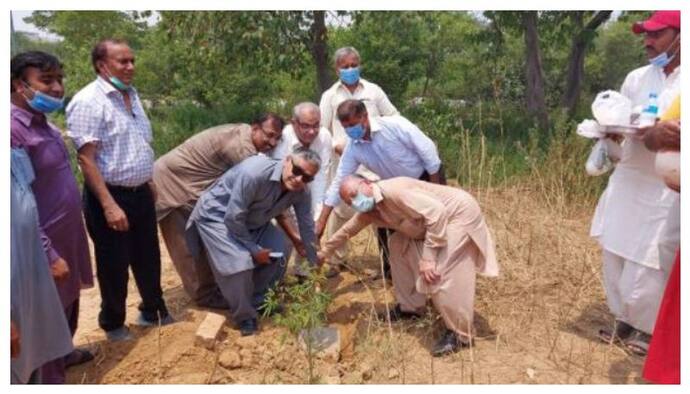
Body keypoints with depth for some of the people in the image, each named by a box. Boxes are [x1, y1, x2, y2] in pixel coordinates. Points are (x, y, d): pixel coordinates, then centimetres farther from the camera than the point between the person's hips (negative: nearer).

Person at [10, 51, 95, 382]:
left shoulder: (44, 124, 6)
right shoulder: (14, 129, -22)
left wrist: (67, 245, 17)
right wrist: (49, 254, -21)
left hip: (68, 235, 9)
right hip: (47, 243, -9)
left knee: (69, 305, 25)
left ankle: (63, 353, 47)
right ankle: (51, 377, 26)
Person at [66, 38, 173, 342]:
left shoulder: (132, 95, 9)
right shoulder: (88, 102, -17)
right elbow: (86, 159, -21)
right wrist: (109, 205, -25)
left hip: (140, 193, 7)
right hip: (111, 197, -7)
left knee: (148, 258, 19)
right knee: (115, 265, 8)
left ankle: (154, 311, 38)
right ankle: (113, 324, 29)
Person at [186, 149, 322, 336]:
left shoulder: (301, 193, -16)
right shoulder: (254, 173, -38)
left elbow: (307, 228, -3)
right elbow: (233, 218, -31)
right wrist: (255, 249, -20)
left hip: (251, 220, 7)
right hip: (216, 214, -7)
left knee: (281, 249, -3)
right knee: (239, 262, -24)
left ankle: (258, 301, 18)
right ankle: (244, 316, 3)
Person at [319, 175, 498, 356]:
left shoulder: (393, 191, -28)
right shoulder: (369, 210, 2)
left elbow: (436, 212, -31)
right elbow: (346, 231, 17)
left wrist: (428, 258, -29)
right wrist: (323, 253, 26)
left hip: (460, 212, -9)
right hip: (437, 218, 9)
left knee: (436, 275, -17)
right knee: (397, 244, 11)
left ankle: (460, 334, 0)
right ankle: (410, 306, 22)